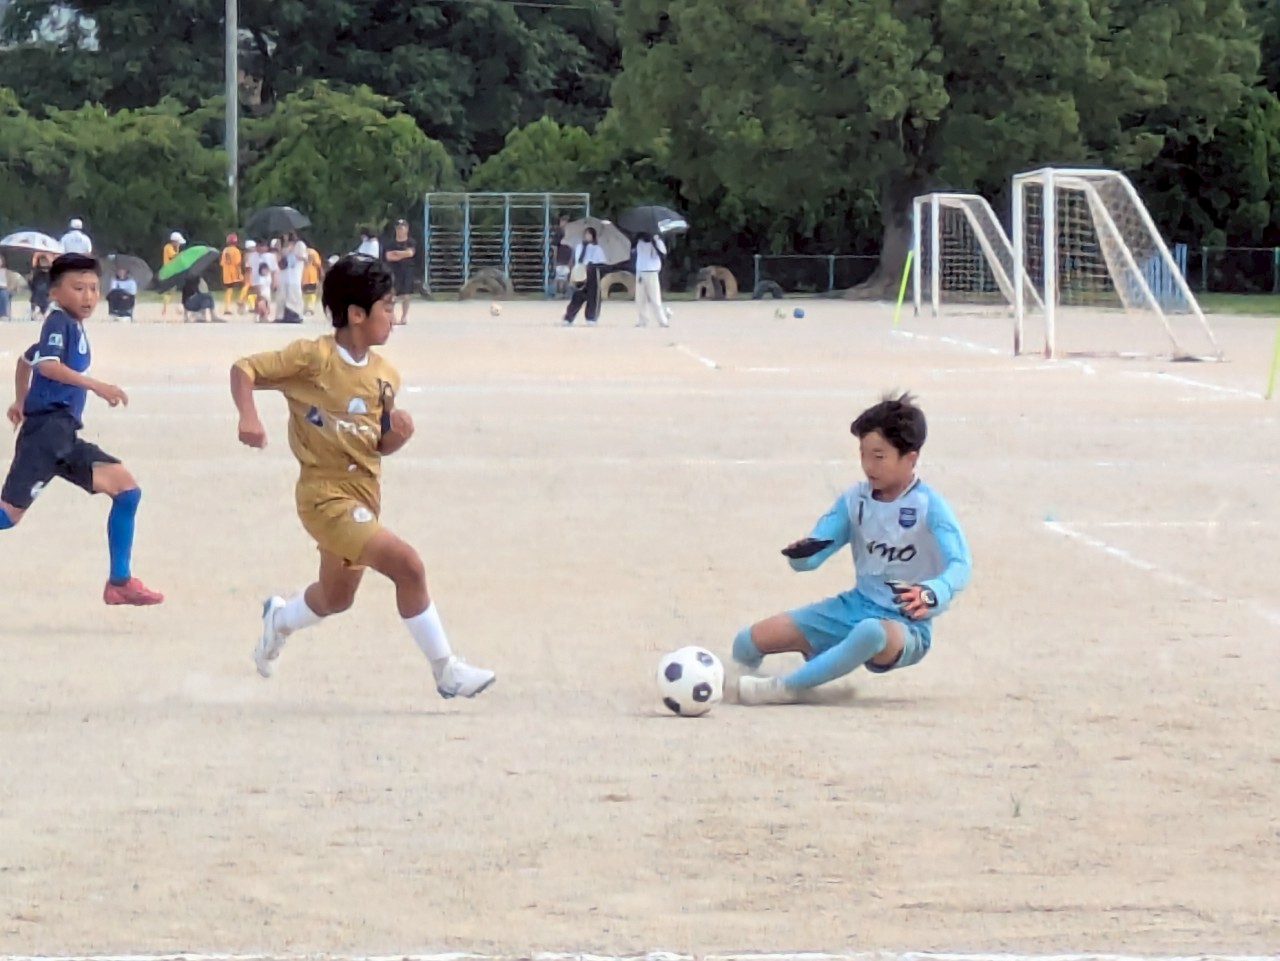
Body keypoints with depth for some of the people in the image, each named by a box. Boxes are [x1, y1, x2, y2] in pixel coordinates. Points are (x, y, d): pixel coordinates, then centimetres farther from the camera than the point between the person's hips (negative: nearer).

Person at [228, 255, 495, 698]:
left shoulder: (383, 376, 4)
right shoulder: (313, 358, -16)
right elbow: (244, 369, -14)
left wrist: (399, 433, -10)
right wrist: (249, 418, -30)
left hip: (364, 492, 8)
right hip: (326, 494, -8)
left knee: (336, 597, 24)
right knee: (407, 564, -21)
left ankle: (279, 619, 55)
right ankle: (446, 671, -12)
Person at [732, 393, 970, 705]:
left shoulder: (929, 506, -13)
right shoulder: (855, 500, 2)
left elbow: (959, 566, -23)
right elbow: (812, 556, 1)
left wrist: (931, 594, -44)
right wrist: (801, 553, -25)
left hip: (905, 625, -6)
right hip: (856, 606, 6)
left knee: (871, 633, -45)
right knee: (748, 643, -7)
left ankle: (785, 688, -31)